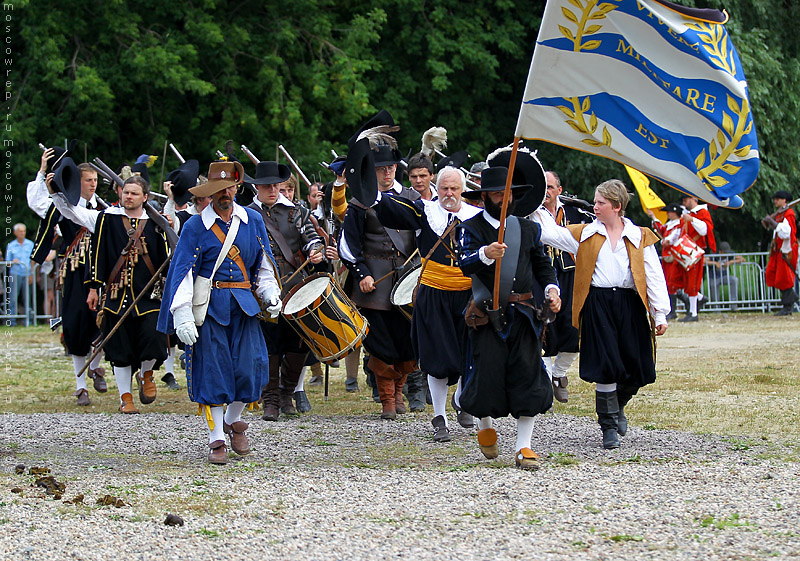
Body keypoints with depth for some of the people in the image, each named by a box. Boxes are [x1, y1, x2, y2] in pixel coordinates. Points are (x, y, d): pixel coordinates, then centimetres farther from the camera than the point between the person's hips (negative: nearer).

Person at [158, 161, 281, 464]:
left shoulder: (252, 221, 9)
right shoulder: (196, 226, -2)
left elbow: (264, 263, 18)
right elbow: (183, 271, -5)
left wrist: (270, 294, 2)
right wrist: (182, 316, -12)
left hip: (243, 306, 3)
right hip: (210, 307, -3)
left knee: (248, 367, -3)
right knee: (213, 371, -3)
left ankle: (234, 421, 24)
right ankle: (217, 440, 6)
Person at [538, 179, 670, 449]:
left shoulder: (640, 237, 9)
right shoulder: (585, 234, 11)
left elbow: (654, 277, 7)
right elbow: (549, 233, 5)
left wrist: (660, 314, 1)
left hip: (630, 305, 1)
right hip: (597, 303, -1)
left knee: (635, 368, 2)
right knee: (605, 368, -8)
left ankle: (618, 407, 33)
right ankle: (609, 426, 4)